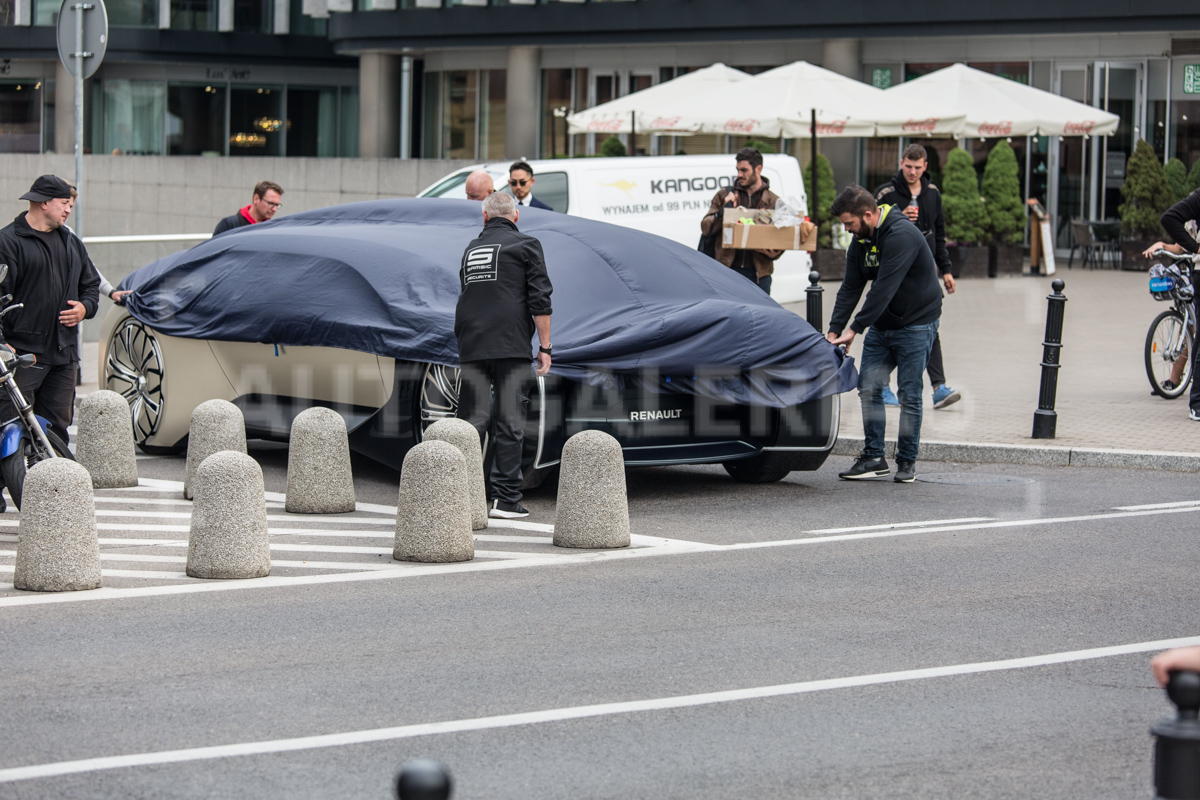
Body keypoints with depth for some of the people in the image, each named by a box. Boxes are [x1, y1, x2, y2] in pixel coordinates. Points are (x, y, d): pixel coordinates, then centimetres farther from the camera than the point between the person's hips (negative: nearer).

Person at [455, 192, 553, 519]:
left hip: (471, 347, 4)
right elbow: (540, 300, -5)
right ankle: (505, 498, -5)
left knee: (471, 422, 7)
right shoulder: (526, 246, 2)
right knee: (509, 423, -2)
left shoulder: (471, 249, 17)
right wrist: (545, 347, -1)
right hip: (511, 347, -4)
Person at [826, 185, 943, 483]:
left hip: (916, 323, -8)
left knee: (909, 394, -5)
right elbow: (850, 287, 2)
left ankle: (907, 461, 4)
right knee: (868, 387, 1)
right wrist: (835, 330, -9)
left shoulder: (902, 236, -25)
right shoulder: (861, 239, 2)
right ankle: (873, 458, 6)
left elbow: (884, 289, -29)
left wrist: (855, 329, -28)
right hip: (881, 324, 8)